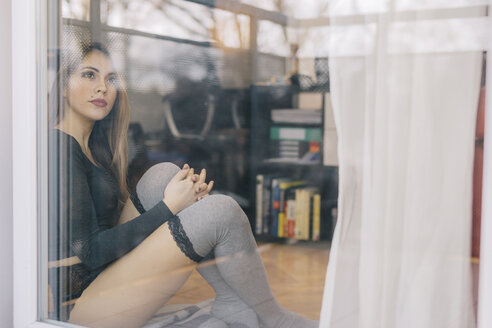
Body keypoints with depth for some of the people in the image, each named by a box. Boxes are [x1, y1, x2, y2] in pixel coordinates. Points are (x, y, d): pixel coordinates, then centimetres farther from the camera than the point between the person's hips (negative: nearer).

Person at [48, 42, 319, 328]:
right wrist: (169, 207, -16)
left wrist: (180, 193, -3)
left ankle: (234, 305, -5)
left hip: (104, 274, 9)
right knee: (221, 211, -17)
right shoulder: (60, 149, -15)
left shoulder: (95, 145, 14)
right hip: (79, 304, -9)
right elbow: (88, 252, -19)